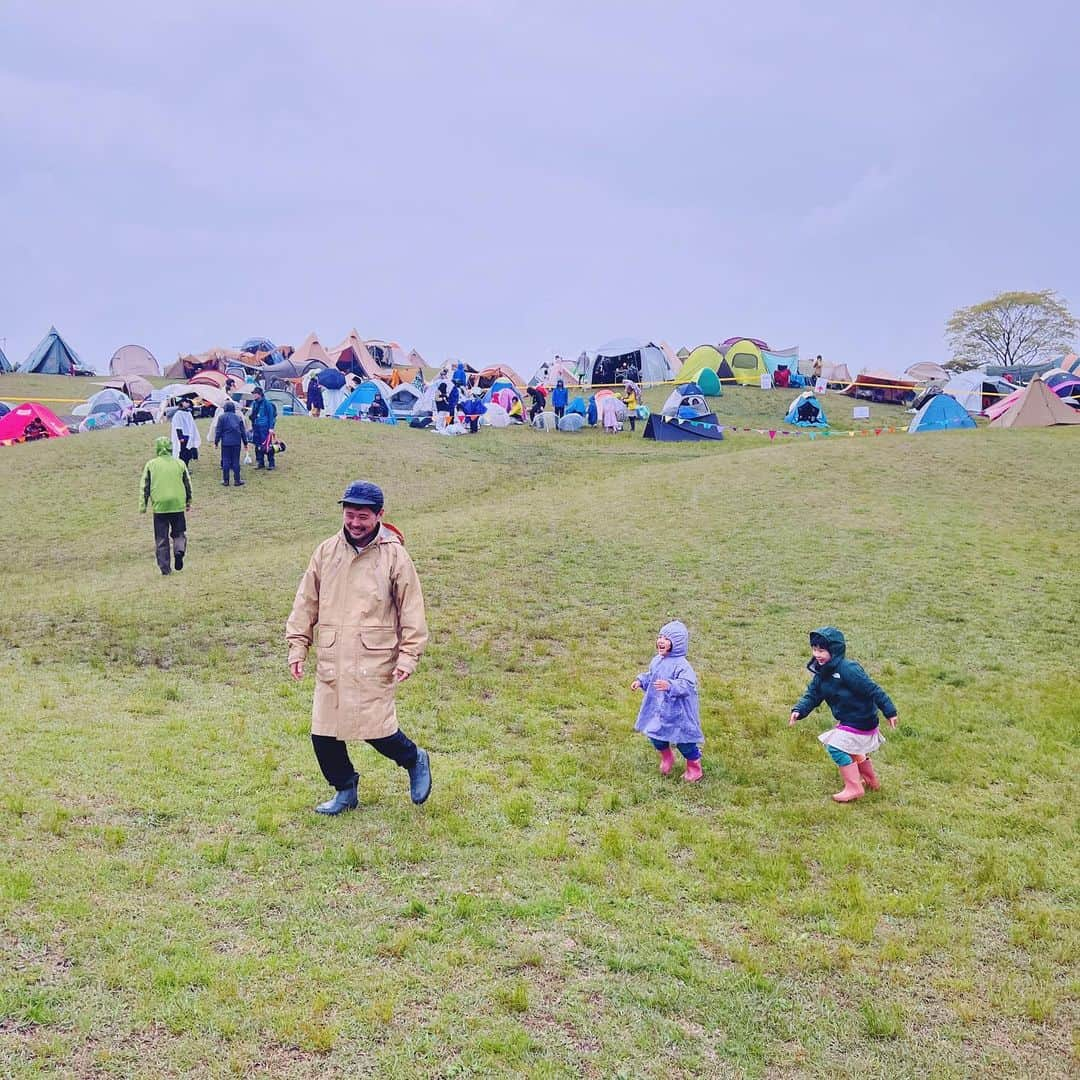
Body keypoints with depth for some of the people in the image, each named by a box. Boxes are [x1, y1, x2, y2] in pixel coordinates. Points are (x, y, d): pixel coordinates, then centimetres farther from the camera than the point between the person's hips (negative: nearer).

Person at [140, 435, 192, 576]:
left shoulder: (151, 464, 1)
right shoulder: (179, 463, 5)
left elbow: (144, 486, 1)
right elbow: (188, 484, 10)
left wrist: (143, 505, 8)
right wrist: (188, 501, 22)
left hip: (159, 506, -1)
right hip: (178, 505, 1)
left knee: (161, 539, 7)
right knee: (179, 533, 15)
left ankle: (165, 568, 5)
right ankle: (179, 550, -15)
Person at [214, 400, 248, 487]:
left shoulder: (221, 417, -1)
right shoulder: (238, 417, 6)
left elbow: (218, 431, -1)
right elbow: (243, 431, 10)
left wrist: (216, 441, 6)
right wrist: (245, 442, 17)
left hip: (225, 442, -1)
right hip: (236, 442, 1)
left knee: (225, 461, 4)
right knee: (236, 461, 4)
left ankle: (225, 481, 5)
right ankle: (237, 480, 5)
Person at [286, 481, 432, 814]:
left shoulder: (394, 555, -5)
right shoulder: (326, 552, 6)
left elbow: (411, 610, -2)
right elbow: (306, 603, 12)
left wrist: (407, 656, -8)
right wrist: (297, 647, 9)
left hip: (374, 662, -4)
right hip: (330, 662, 4)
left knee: (376, 729, -9)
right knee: (323, 733, 6)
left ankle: (415, 760, 23)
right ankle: (345, 791, 30)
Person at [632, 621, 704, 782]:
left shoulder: (681, 665, -24)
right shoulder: (657, 660, 1)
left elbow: (687, 684, -34)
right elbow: (651, 676, 19)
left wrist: (670, 685, -47)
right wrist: (641, 680, 4)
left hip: (677, 712, -7)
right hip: (658, 709, 7)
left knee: (684, 741, 5)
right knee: (654, 735, 16)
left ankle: (694, 769, 28)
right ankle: (667, 758, 45)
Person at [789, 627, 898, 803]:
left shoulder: (848, 669, -26)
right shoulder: (822, 673, 1)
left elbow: (873, 690, -24)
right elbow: (812, 695, 1)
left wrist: (889, 712, -21)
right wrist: (798, 711, -17)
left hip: (860, 720, -10)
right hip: (848, 720, 10)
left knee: (836, 747, -15)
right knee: (850, 749, 27)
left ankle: (854, 788, -5)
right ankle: (872, 781, 45)